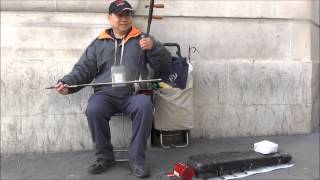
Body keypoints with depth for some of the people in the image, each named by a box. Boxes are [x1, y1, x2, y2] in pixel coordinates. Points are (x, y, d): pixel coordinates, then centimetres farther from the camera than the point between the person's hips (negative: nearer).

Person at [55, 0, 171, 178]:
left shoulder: (141, 39, 15)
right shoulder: (99, 43, 17)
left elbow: (163, 64, 9)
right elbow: (83, 69, 16)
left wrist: (154, 47, -10)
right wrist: (66, 83, -1)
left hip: (134, 94, -1)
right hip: (106, 94, 1)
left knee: (145, 106, -34)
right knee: (93, 110, -30)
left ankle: (137, 159, -19)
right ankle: (104, 156, -7)